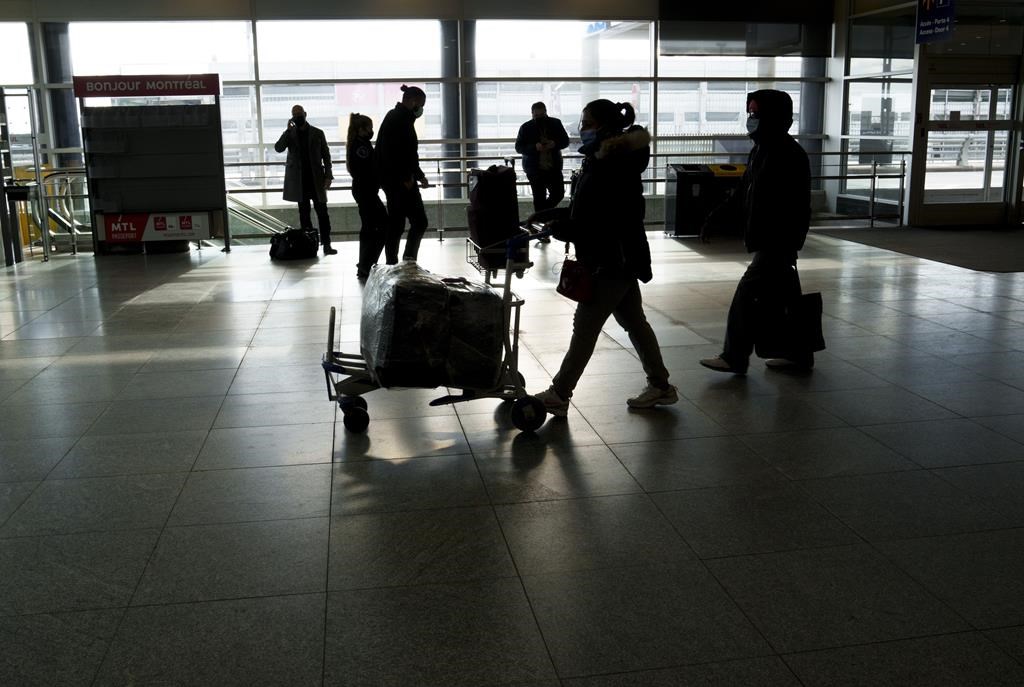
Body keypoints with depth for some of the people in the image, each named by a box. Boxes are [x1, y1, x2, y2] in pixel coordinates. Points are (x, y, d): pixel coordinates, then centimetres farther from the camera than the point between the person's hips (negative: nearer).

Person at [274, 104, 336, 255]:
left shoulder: (317, 133, 5)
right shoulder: (290, 133, 8)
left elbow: (326, 155, 4)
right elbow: (278, 148, -7)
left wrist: (328, 176, -5)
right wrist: (288, 130, -14)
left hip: (316, 179, -1)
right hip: (299, 180, 1)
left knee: (322, 212, -5)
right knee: (304, 213, 5)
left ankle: (326, 244, -4)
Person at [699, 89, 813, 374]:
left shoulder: (790, 156, -18)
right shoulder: (761, 150, 11)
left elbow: (797, 208, -22)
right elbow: (743, 193, 17)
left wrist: (788, 246, -24)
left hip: (777, 242, -9)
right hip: (765, 240, 10)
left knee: (748, 294, -7)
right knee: (786, 296, 15)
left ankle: (734, 358, 1)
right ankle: (799, 354, 25)